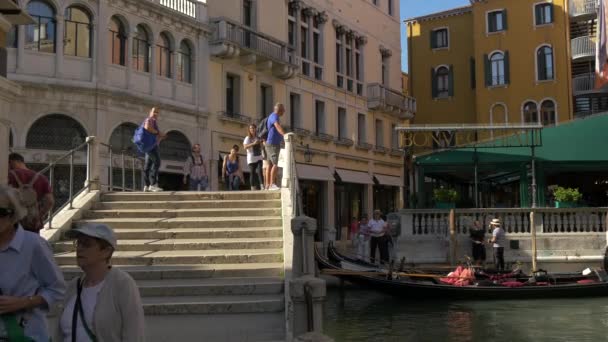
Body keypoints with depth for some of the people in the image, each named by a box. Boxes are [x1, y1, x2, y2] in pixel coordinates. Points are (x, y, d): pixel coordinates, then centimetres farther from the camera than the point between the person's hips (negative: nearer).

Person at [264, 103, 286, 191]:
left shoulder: (272, 116, 20)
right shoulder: (274, 116, -14)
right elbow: (278, 126, -34)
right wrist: (285, 135, -48)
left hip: (272, 144, 11)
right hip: (273, 144, -11)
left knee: (270, 165, 7)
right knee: (276, 165, -18)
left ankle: (267, 185, 6)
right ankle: (272, 184, -24)